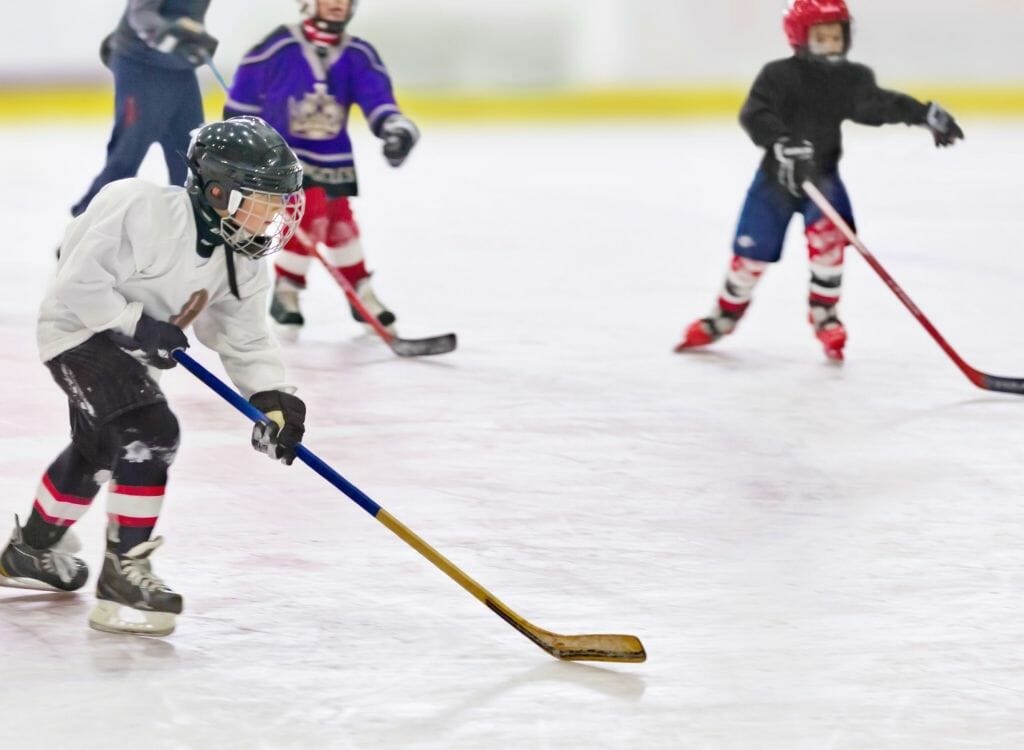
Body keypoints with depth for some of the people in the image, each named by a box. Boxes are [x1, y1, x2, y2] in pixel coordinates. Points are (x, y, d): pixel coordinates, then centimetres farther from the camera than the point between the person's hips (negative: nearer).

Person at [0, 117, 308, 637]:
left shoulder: (243, 266, -7)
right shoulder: (147, 213, -31)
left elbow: (245, 339, -3)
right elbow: (80, 282, -30)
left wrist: (274, 397, -17)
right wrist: (137, 325, -31)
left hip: (125, 340, 10)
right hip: (80, 328, -10)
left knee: (99, 451, 27)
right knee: (151, 432, -26)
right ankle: (123, 573, -20)